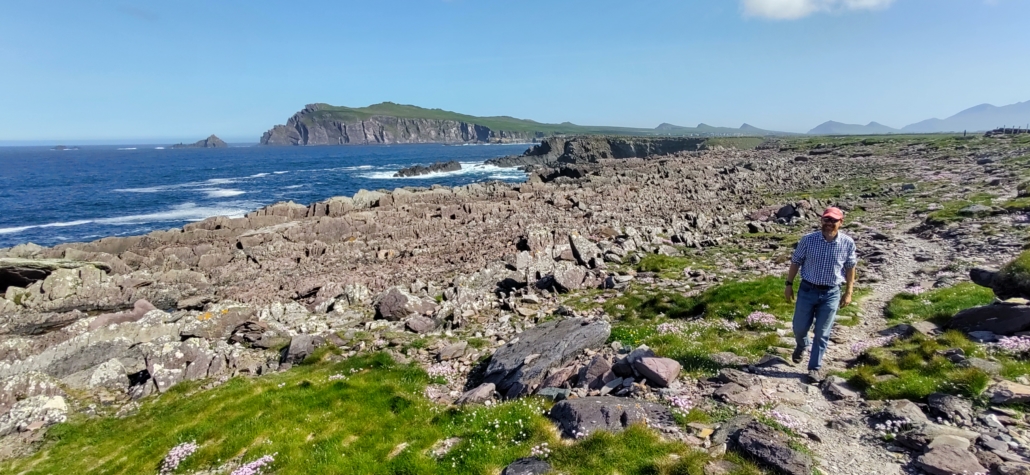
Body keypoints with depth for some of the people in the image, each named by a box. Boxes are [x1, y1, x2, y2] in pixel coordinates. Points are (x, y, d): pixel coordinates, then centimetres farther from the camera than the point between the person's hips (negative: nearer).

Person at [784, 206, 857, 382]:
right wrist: (789, 284, 2)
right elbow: (796, 262, 1)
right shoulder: (808, 240, -10)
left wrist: (848, 292, 5)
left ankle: (815, 367, 21)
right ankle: (801, 346, 44)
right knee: (799, 327, 10)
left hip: (831, 294, 0)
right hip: (807, 290, 0)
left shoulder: (848, 243, -8)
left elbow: (850, 268, 4)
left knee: (822, 333, 6)